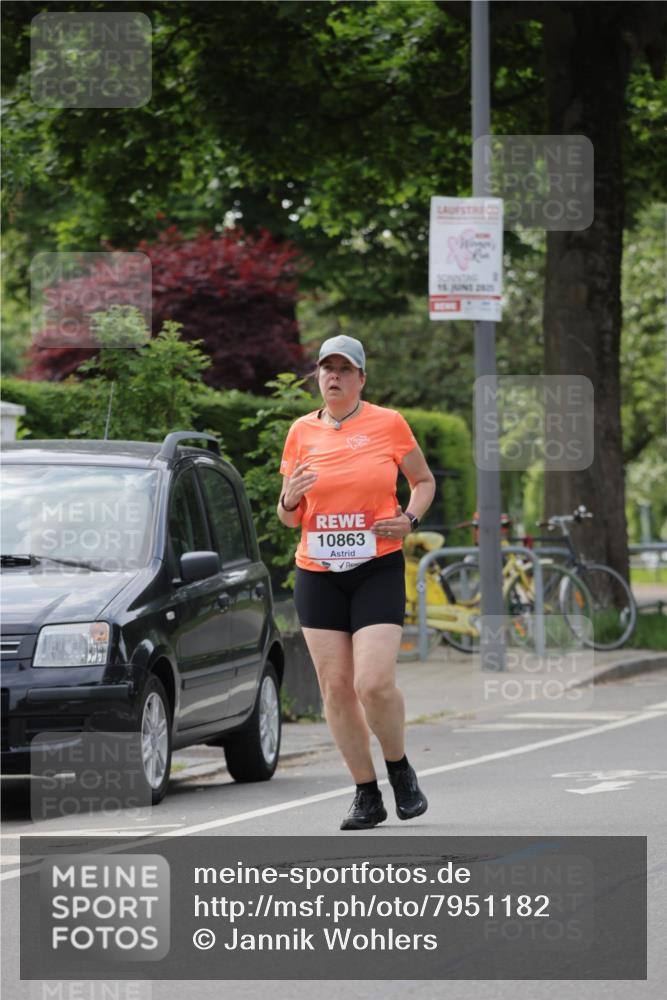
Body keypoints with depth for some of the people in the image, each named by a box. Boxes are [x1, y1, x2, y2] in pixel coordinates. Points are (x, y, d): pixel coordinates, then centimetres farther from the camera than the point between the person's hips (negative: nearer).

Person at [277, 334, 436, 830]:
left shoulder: (389, 424, 0)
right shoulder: (302, 432, 7)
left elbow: (424, 480, 13)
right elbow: (289, 517, 14)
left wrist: (410, 519, -6)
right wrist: (290, 499, -9)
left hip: (378, 568, -3)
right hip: (317, 574, 3)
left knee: (375, 682, -15)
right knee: (335, 687, 0)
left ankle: (400, 769, 11)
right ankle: (367, 795, 10)